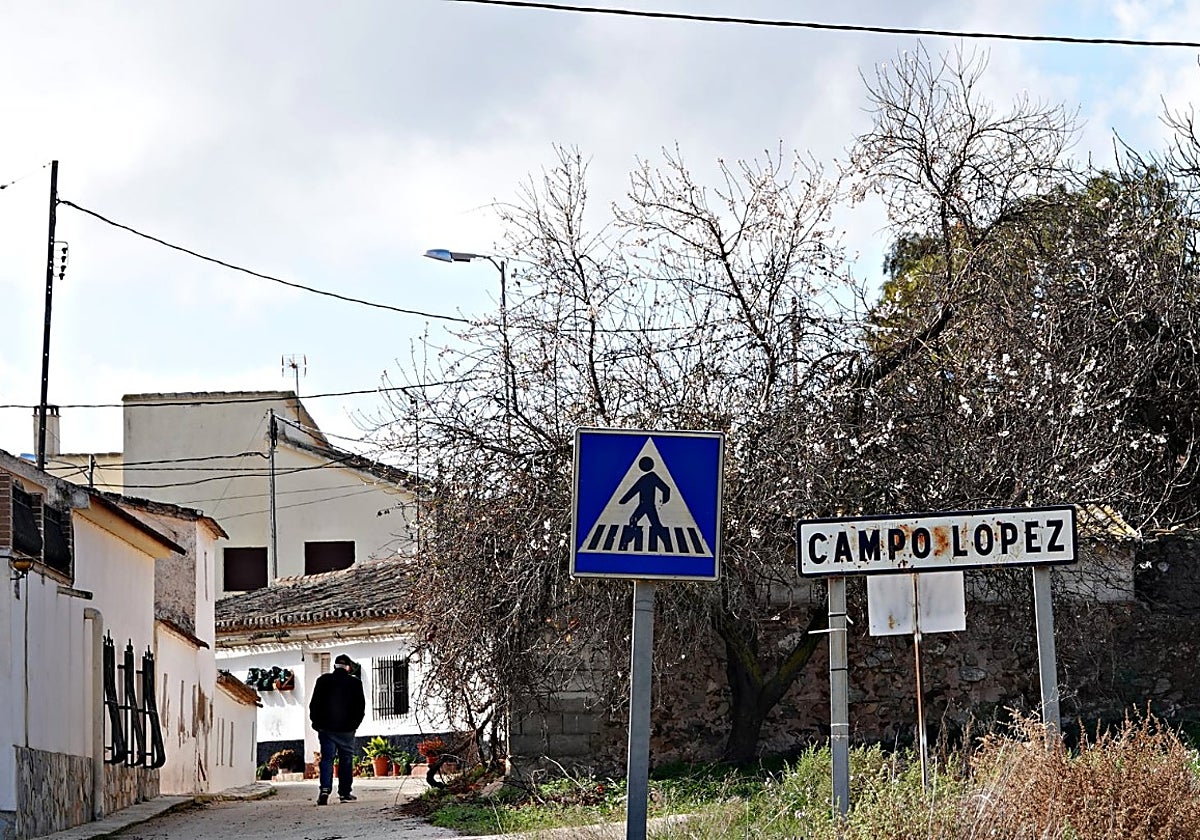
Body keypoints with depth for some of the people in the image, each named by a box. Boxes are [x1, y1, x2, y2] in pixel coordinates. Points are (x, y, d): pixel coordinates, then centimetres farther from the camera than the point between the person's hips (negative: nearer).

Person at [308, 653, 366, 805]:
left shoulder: (323, 680, 0)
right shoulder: (355, 683, -1)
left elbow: (314, 704, 1)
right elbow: (361, 707, 2)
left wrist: (316, 723, 11)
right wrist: (354, 723, 13)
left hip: (326, 728, 0)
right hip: (346, 729, 0)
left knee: (327, 759, 0)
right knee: (346, 760, 9)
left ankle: (325, 789, -18)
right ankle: (345, 793, 10)